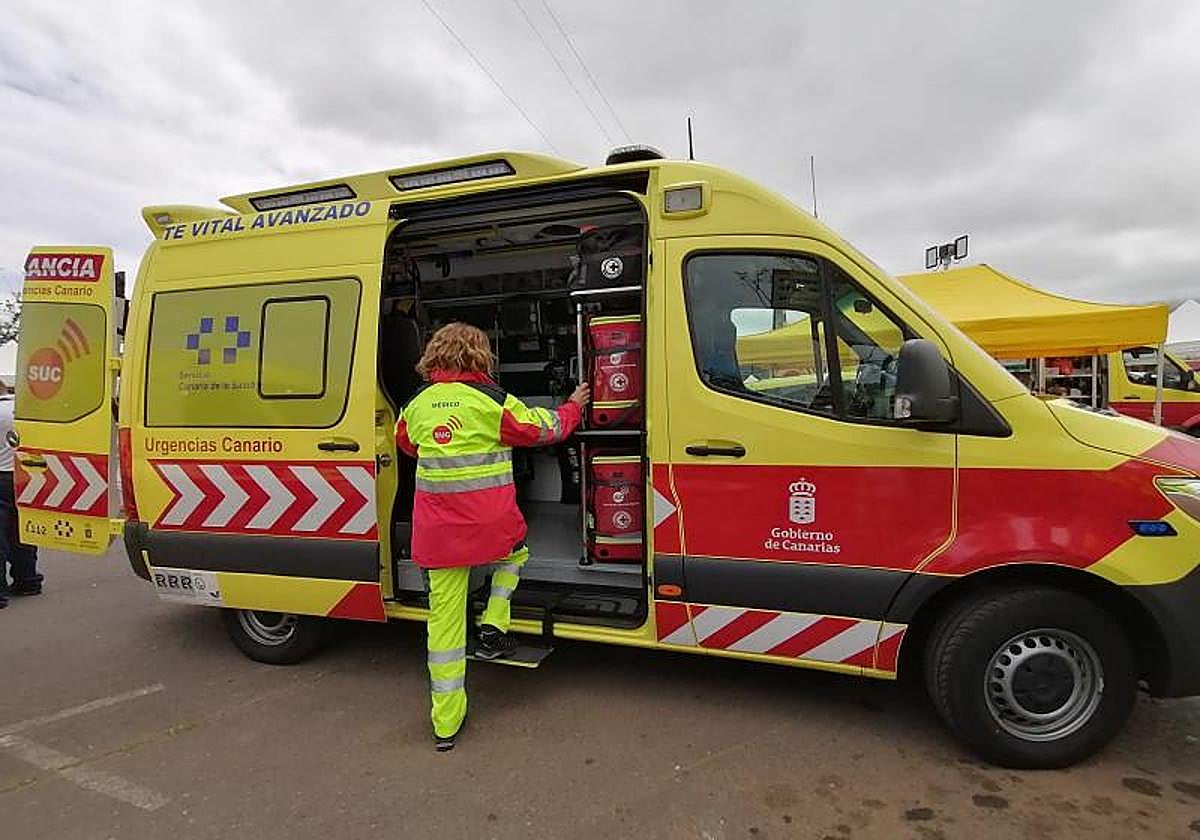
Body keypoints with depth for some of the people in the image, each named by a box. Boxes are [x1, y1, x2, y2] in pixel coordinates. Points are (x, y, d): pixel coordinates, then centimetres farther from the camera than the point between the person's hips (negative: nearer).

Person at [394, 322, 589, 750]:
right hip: (489, 524, -3)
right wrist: (573, 407, 22)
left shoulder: (418, 403, 7)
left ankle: (445, 722, 19)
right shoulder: (491, 400, -7)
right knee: (514, 552, 32)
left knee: (445, 614, 10)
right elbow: (542, 428, 3)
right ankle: (492, 631, 22)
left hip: (436, 530, 4)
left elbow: (404, 441, 26)